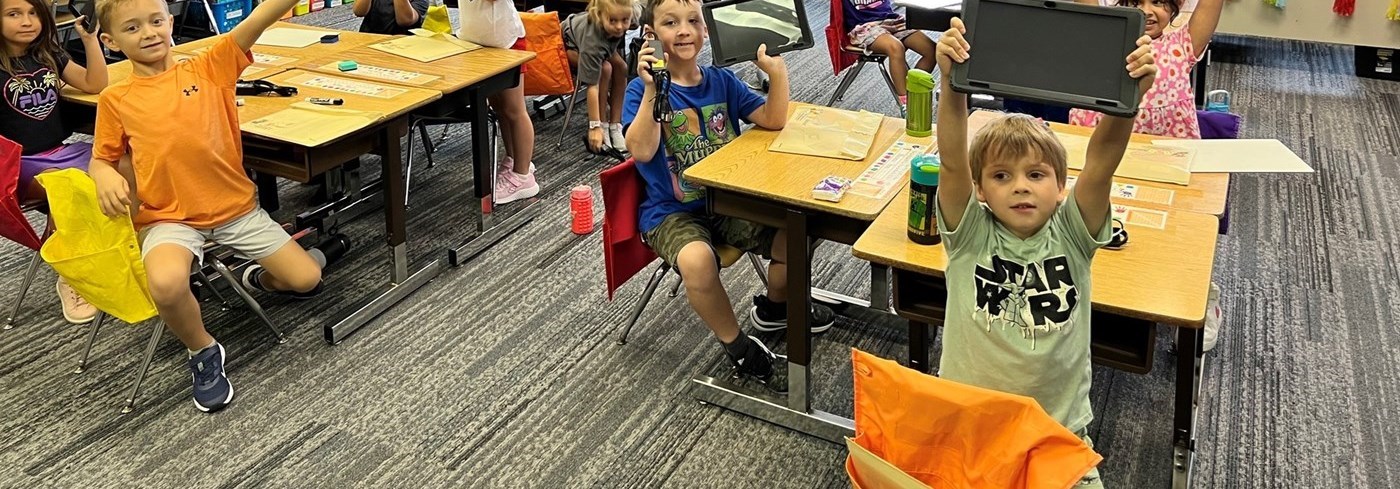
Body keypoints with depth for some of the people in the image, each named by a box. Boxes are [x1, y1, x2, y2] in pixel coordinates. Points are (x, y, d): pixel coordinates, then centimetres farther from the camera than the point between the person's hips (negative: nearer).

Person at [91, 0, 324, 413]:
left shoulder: (209, 68, -2)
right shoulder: (114, 100, 2)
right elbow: (101, 159, 12)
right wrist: (105, 177, -12)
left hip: (236, 207, 1)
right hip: (169, 218, -1)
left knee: (307, 279, -5)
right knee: (166, 284, -34)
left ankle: (260, 279, 33)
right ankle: (203, 351, -1)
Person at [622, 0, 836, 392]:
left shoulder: (721, 81, 3)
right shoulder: (642, 89, -9)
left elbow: (773, 122, -3)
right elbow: (641, 151, -23)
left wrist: (776, 73, -17)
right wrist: (651, 90, -32)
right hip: (671, 212, -5)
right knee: (697, 259, -36)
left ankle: (774, 308, 20)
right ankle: (739, 349, -10)